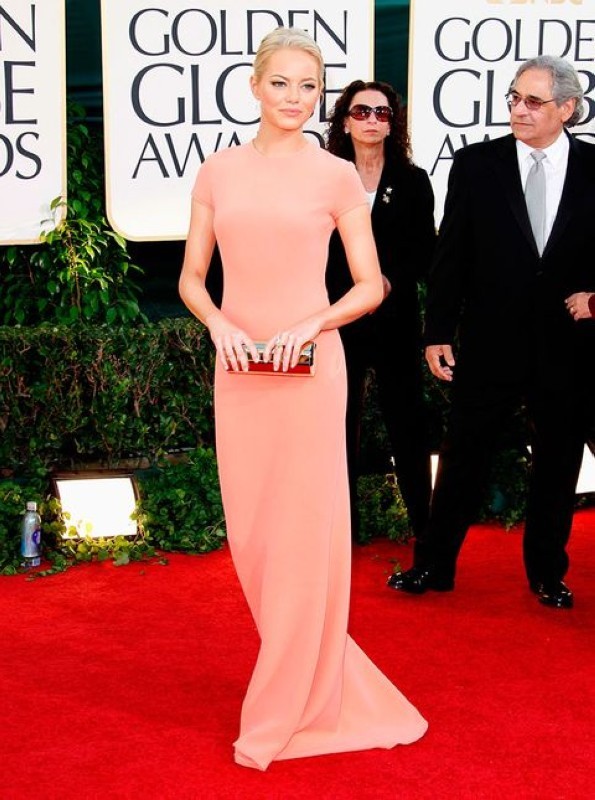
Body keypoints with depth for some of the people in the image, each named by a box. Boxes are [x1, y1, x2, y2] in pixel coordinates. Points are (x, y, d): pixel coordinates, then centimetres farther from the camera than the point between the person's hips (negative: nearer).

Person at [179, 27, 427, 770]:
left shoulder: (337, 177, -1)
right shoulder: (218, 171, 6)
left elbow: (370, 286, 1)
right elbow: (192, 276, 9)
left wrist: (311, 324, -15)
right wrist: (218, 323, -11)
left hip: (309, 369, -3)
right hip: (238, 372, 3)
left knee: (304, 534, 1)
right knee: (250, 534, 10)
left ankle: (288, 709, 15)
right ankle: (300, 672, 34)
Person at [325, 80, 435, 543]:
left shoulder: (413, 182, 6)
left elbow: (425, 254, 3)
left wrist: (393, 281, -14)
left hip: (396, 320, 0)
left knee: (408, 422, 2)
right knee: (340, 423, 6)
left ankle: (424, 523, 13)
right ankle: (343, 526, 16)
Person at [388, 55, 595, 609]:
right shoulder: (476, 165, -2)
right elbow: (451, 254, -1)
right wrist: (438, 331, -3)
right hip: (491, 342, -1)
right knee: (463, 457, 7)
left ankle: (547, 572, 29)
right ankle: (434, 565, 21)